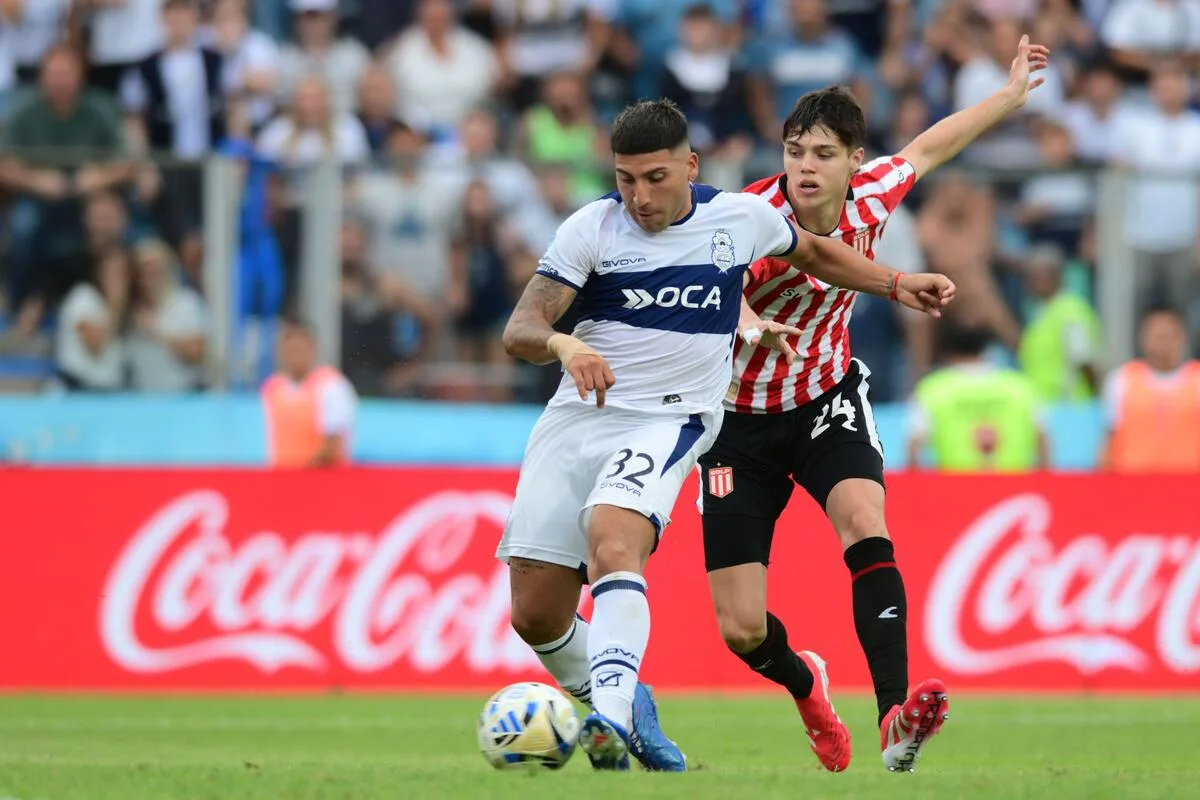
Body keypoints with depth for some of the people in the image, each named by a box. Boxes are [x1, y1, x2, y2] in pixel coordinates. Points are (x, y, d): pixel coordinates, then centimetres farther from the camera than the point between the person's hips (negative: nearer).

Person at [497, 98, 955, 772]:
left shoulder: (741, 217, 1)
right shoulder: (592, 227, -5)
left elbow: (811, 250, 26)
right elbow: (520, 330, -12)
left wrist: (896, 284, 24)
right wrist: (562, 344, -34)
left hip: (668, 419, -2)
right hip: (578, 415, 2)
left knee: (612, 542, -33)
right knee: (536, 616, -3)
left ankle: (612, 717, -44)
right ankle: (622, 704, 24)